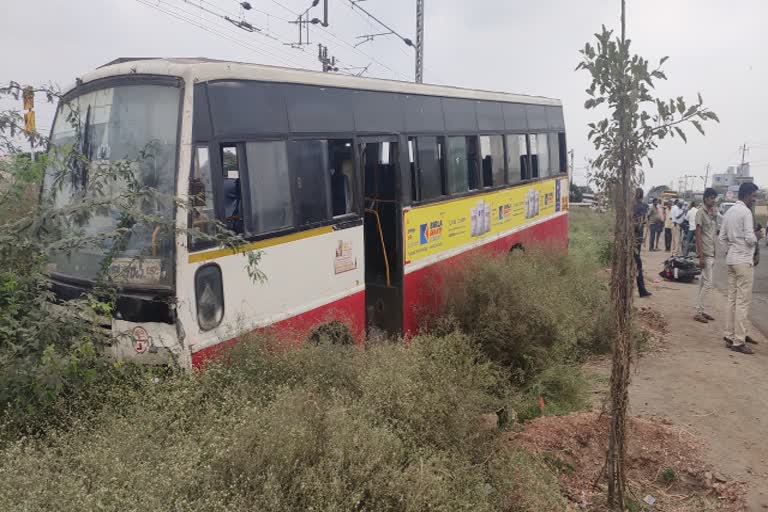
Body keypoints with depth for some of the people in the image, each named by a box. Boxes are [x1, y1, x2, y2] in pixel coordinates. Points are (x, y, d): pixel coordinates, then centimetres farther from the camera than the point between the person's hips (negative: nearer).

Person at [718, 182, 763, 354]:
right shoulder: (746, 212, -13)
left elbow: (722, 237, 16)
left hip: (731, 259, 9)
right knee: (743, 301, -5)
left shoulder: (729, 212, 13)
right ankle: (738, 342, -3)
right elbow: (750, 239, -18)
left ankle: (730, 336, 18)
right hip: (744, 260, -9)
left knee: (732, 299, 13)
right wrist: (757, 236, 2)